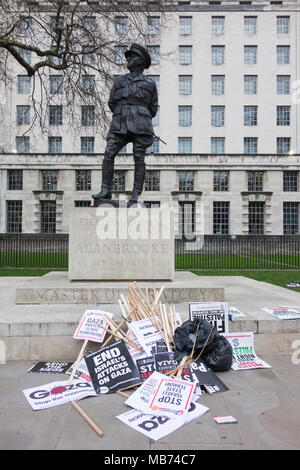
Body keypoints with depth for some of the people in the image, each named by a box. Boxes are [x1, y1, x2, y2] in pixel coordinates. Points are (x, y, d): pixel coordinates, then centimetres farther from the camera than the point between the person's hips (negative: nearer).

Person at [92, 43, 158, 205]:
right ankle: (105, 191, -10)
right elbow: (111, 103, 22)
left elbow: (153, 109, 19)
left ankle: (136, 194, -5)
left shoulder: (150, 84, 15)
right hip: (120, 125, 2)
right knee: (108, 154, -12)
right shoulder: (119, 81, 20)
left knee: (139, 158, -7)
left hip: (140, 125, -2)